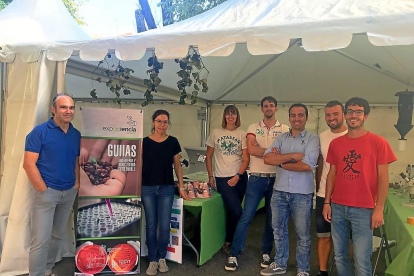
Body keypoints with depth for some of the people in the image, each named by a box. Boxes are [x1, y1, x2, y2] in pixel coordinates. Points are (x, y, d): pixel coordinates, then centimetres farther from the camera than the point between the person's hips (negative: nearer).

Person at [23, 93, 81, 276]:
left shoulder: (76, 135, 6)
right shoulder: (40, 131, -10)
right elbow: (29, 164, -14)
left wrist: (76, 184, 1)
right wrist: (44, 190, -14)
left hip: (69, 193, 6)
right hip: (47, 192, -5)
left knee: (57, 236, 17)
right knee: (40, 240, -3)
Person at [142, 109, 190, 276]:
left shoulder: (173, 142, 2)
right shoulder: (144, 142, -1)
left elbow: (177, 166, 7)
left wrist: (181, 187, 4)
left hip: (167, 188, 1)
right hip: (147, 188, 0)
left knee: (164, 226, 3)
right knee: (151, 225, 6)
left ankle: (162, 258, 25)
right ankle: (152, 260, 21)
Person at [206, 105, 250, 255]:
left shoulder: (242, 135, 3)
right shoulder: (216, 133, 1)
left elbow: (246, 159, -1)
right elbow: (208, 156, 6)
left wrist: (237, 176, -12)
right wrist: (210, 176, 2)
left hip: (239, 177, 2)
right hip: (222, 178, -2)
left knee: (233, 211, 10)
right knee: (236, 211, -10)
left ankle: (229, 242, 29)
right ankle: (228, 242, 12)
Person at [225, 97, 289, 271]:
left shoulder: (284, 130, 5)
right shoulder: (253, 128, 4)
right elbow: (251, 150, -12)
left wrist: (260, 150, -16)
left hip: (276, 179, 1)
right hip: (256, 178, -1)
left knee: (272, 218, 12)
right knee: (246, 217, 0)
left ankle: (266, 253, 29)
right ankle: (233, 255, 10)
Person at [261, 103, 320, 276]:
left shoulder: (312, 139, -6)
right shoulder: (281, 138, 6)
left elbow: (307, 165, -20)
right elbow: (267, 158, -9)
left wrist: (280, 161, -10)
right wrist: (293, 155, -17)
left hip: (302, 194, -4)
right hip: (279, 191, 4)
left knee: (303, 234, 11)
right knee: (278, 230, 17)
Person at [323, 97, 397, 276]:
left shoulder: (378, 142, -4)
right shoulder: (335, 143, 7)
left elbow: (383, 178, -4)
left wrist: (379, 209, -9)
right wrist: (327, 203, 6)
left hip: (364, 210, -3)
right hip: (338, 207, 4)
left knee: (362, 262, 3)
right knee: (340, 256, 13)